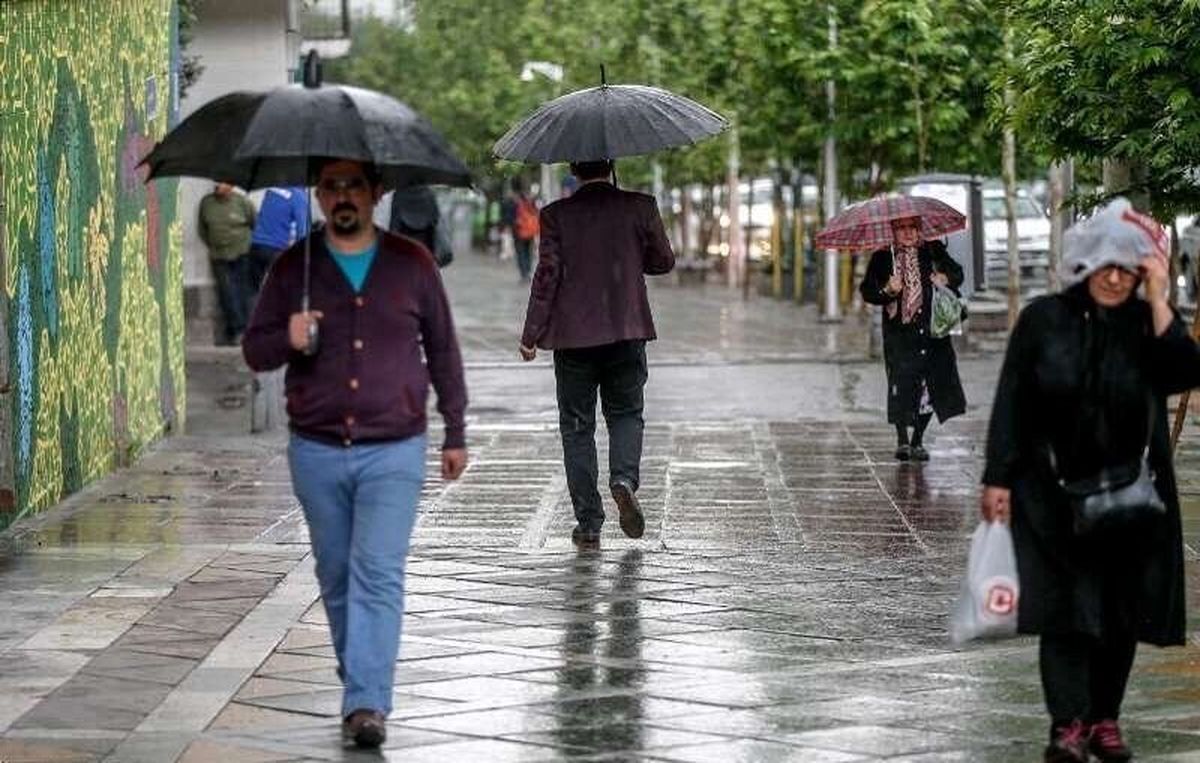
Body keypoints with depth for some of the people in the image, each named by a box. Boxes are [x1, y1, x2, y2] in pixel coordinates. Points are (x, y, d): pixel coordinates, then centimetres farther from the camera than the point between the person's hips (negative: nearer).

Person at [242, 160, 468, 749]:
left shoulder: (412, 264, 2)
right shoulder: (292, 268, 4)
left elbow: (442, 350, 11)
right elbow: (253, 350, 7)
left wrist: (455, 433, 13)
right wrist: (287, 341, -16)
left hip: (394, 451, -2)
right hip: (317, 452, 2)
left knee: (378, 574, -13)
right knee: (336, 576, 11)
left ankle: (367, 704, -17)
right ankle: (360, 682, 27)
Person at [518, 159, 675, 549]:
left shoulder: (556, 214, -6)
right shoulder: (640, 207, -2)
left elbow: (547, 275, -8)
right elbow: (664, 261, 7)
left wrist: (530, 336, -1)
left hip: (573, 336, -1)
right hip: (627, 332, 1)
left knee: (577, 426, 9)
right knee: (625, 413, 19)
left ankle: (588, 523, 7)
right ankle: (624, 478, -9)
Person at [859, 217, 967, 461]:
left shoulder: (933, 251, 6)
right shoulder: (882, 259, 3)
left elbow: (957, 272, 16)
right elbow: (867, 292, 2)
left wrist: (947, 279, -6)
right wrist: (887, 290, -17)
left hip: (932, 330, 2)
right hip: (899, 334, -2)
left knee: (931, 386, 1)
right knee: (901, 385, -10)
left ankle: (917, 441, 14)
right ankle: (902, 440, -3)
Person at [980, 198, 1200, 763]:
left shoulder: (1148, 324, 3)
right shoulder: (1044, 319, -1)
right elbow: (1011, 401, -1)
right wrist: (998, 478, -5)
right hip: (1056, 492, -2)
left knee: (1121, 611, 6)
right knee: (1065, 608, -7)